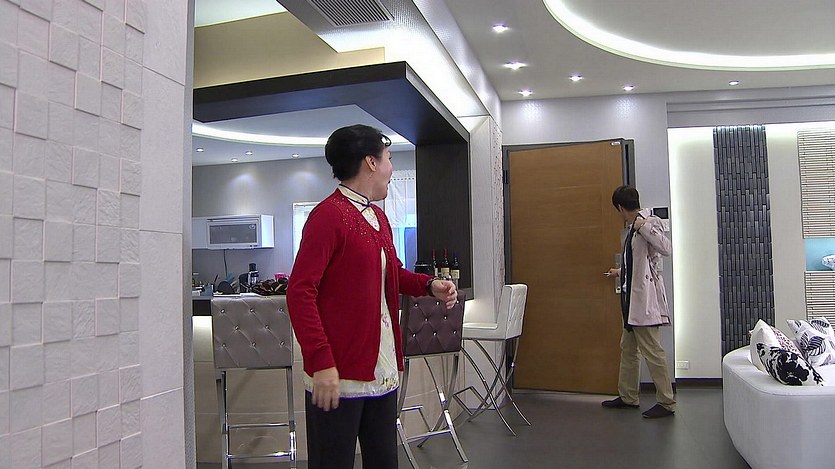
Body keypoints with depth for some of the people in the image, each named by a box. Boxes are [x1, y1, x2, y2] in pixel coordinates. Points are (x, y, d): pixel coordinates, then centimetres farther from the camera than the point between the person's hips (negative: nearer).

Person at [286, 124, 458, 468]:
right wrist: (321, 362, -23)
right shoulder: (329, 215, -14)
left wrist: (429, 285, 8)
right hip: (338, 375, -9)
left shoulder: (378, 217, 14)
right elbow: (300, 293, -18)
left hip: (383, 371, 9)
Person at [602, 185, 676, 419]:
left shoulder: (649, 222, -12)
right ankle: (627, 397, 28)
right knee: (628, 349, 17)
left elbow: (666, 248, -28)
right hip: (633, 302, 10)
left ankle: (666, 402, 8)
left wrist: (644, 227, -30)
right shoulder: (634, 227, 14)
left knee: (652, 351, -3)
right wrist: (620, 272, 40)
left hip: (646, 301, -10)